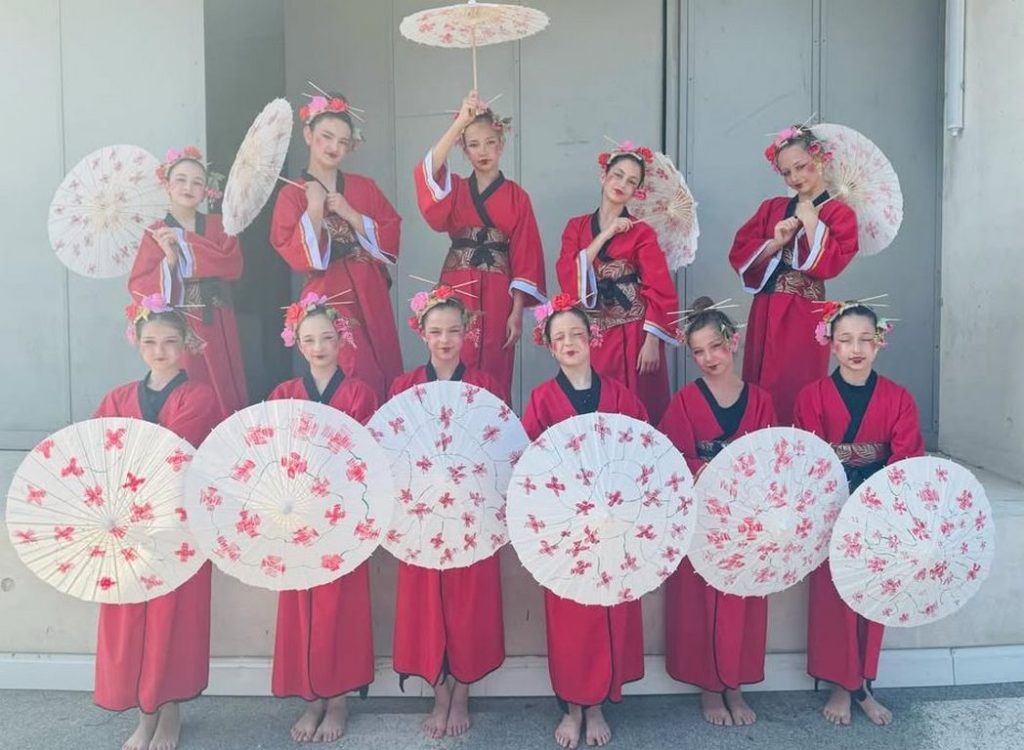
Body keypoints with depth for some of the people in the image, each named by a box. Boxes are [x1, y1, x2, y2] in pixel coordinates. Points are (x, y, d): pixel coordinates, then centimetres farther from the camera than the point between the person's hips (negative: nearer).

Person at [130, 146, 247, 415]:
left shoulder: (218, 225, 8)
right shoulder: (155, 233, 4)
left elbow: (233, 267, -10)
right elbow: (138, 287, -2)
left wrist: (183, 244, -12)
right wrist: (169, 260, -17)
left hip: (216, 328, 1)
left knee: (222, 393, 1)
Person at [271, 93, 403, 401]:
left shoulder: (365, 187, 10)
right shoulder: (292, 195, 2)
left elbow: (391, 239, 1)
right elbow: (299, 258, -8)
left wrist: (350, 215, -8)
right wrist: (315, 209, -15)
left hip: (370, 298, 3)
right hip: (327, 300, -3)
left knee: (382, 378, 5)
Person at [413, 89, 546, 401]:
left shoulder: (517, 196, 6)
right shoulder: (454, 189, 10)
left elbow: (525, 257, 1)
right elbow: (426, 172, -14)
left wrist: (517, 312, -7)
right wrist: (460, 122, -22)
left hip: (497, 296, -1)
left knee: (494, 378, 1)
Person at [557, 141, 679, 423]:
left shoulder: (642, 232, 1)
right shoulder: (576, 226, 8)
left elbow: (659, 292, -6)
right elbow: (567, 276, -7)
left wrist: (652, 342, -16)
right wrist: (605, 234, -10)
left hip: (632, 334, -2)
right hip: (589, 334, 2)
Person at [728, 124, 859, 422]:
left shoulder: (839, 213, -1)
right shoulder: (772, 208, 13)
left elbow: (828, 265, -15)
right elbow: (738, 253, 5)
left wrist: (809, 220, -10)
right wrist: (775, 243, -10)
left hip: (803, 317, -5)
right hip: (764, 314, 5)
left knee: (795, 395, -2)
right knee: (759, 391, 7)